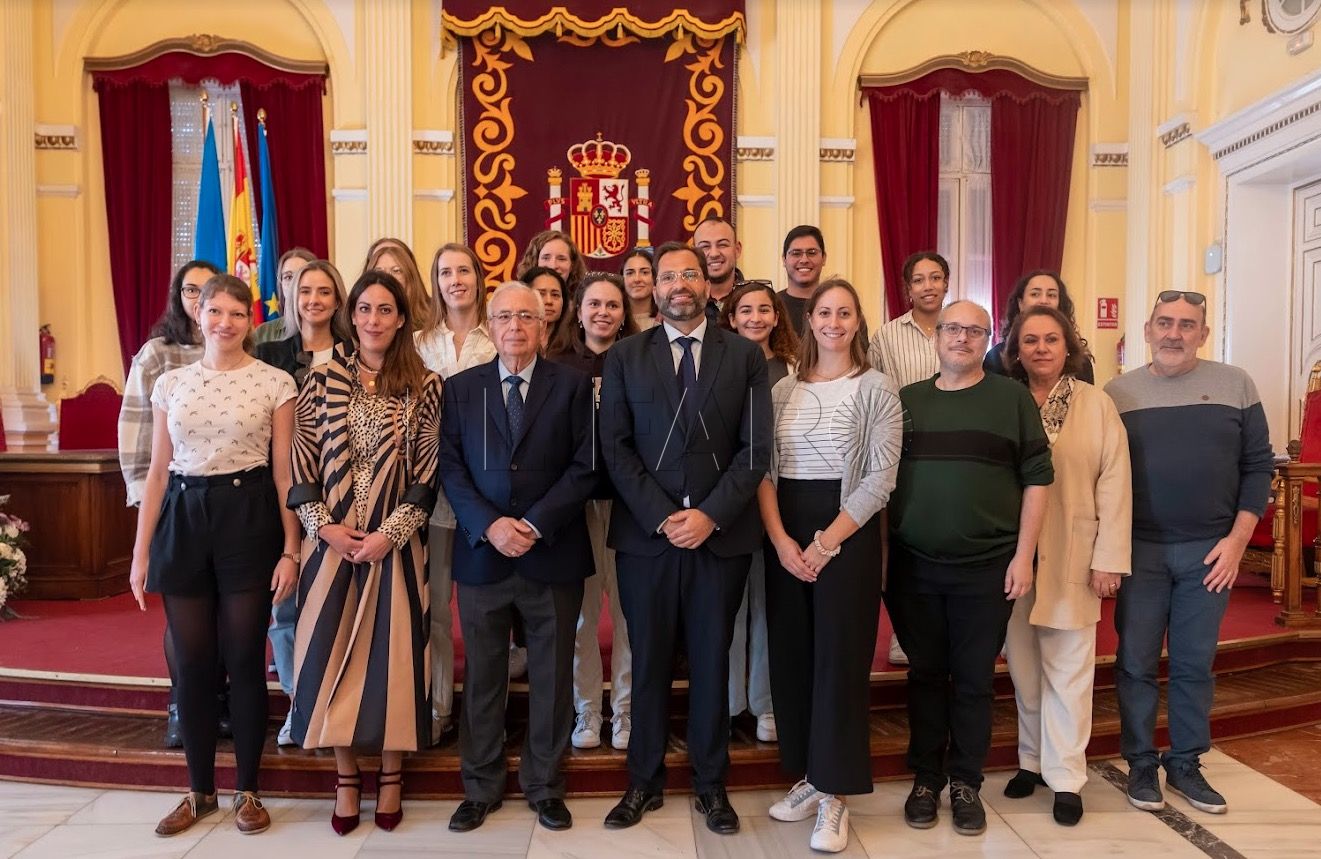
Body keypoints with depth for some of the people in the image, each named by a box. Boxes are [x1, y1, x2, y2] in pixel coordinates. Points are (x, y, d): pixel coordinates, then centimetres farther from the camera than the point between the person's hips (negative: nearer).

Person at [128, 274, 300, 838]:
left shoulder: (275, 383, -1)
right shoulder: (170, 383, 8)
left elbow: (284, 472, -2)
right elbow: (157, 473, 9)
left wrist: (290, 549, -8)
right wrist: (141, 552, 6)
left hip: (249, 521, -3)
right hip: (182, 523, 3)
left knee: (244, 660, 3)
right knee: (192, 663, 8)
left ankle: (247, 791, 20)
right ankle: (200, 791, 25)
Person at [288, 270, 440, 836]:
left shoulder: (423, 386, 0)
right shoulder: (322, 380, 4)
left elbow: (428, 475, -4)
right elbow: (302, 466, 2)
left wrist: (388, 534, -12)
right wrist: (324, 528, -9)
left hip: (394, 544, -1)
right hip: (331, 542, 1)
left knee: (391, 653, 4)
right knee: (333, 655, 6)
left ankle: (390, 775, 22)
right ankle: (346, 777, 22)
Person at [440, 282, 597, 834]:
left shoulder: (573, 385, 3)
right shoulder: (461, 388, 7)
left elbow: (584, 466, -3)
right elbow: (450, 467, 1)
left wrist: (536, 525, -13)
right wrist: (489, 525, -13)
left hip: (553, 553, -1)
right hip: (481, 553, 1)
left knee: (552, 675, 9)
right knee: (481, 675, 10)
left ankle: (544, 784, 26)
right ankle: (481, 786, 26)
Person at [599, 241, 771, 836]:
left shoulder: (745, 355, 5)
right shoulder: (624, 357, 6)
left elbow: (756, 448, -1)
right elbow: (615, 448, -1)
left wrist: (710, 515, -12)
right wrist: (663, 517, -11)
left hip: (721, 534, 0)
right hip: (645, 534, 0)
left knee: (711, 662, 10)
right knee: (648, 662, 10)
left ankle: (711, 783, 26)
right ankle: (645, 781, 26)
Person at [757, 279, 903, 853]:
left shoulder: (877, 388, -2)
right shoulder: (783, 390, 9)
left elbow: (881, 477, -9)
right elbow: (763, 468, 4)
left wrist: (828, 542, -14)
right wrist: (780, 538, -10)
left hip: (848, 535, -4)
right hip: (784, 538, 4)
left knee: (839, 658, 0)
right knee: (790, 656, 9)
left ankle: (834, 795, 11)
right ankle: (807, 776, 25)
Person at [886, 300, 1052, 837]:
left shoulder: (1013, 398, 2)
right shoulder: (906, 400, 8)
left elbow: (1036, 478, 0)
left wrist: (1024, 555, -6)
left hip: (987, 567, -1)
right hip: (912, 566, 2)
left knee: (974, 679, 8)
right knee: (925, 673, 11)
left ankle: (965, 782, 23)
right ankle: (925, 778, 25)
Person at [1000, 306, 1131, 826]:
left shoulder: (1097, 405, -1)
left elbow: (1114, 485, -3)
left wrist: (1109, 559, -7)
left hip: (1072, 557, -1)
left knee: (1068, 671, 3)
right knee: (1023, 668, 11)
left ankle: (1066, 777, 14)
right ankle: (1032, 759, 27)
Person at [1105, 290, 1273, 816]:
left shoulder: (1235, 385, 2)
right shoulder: (1117, 393, 1)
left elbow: (1257, 466, 2)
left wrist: (1237, 540, -6)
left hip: (1210, 552, 1)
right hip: (1139, 549, 0)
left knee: (1195, 664, 10)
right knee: (1136, 663, 6)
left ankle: (1186, 764, 26)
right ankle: (1141, 764, 21)